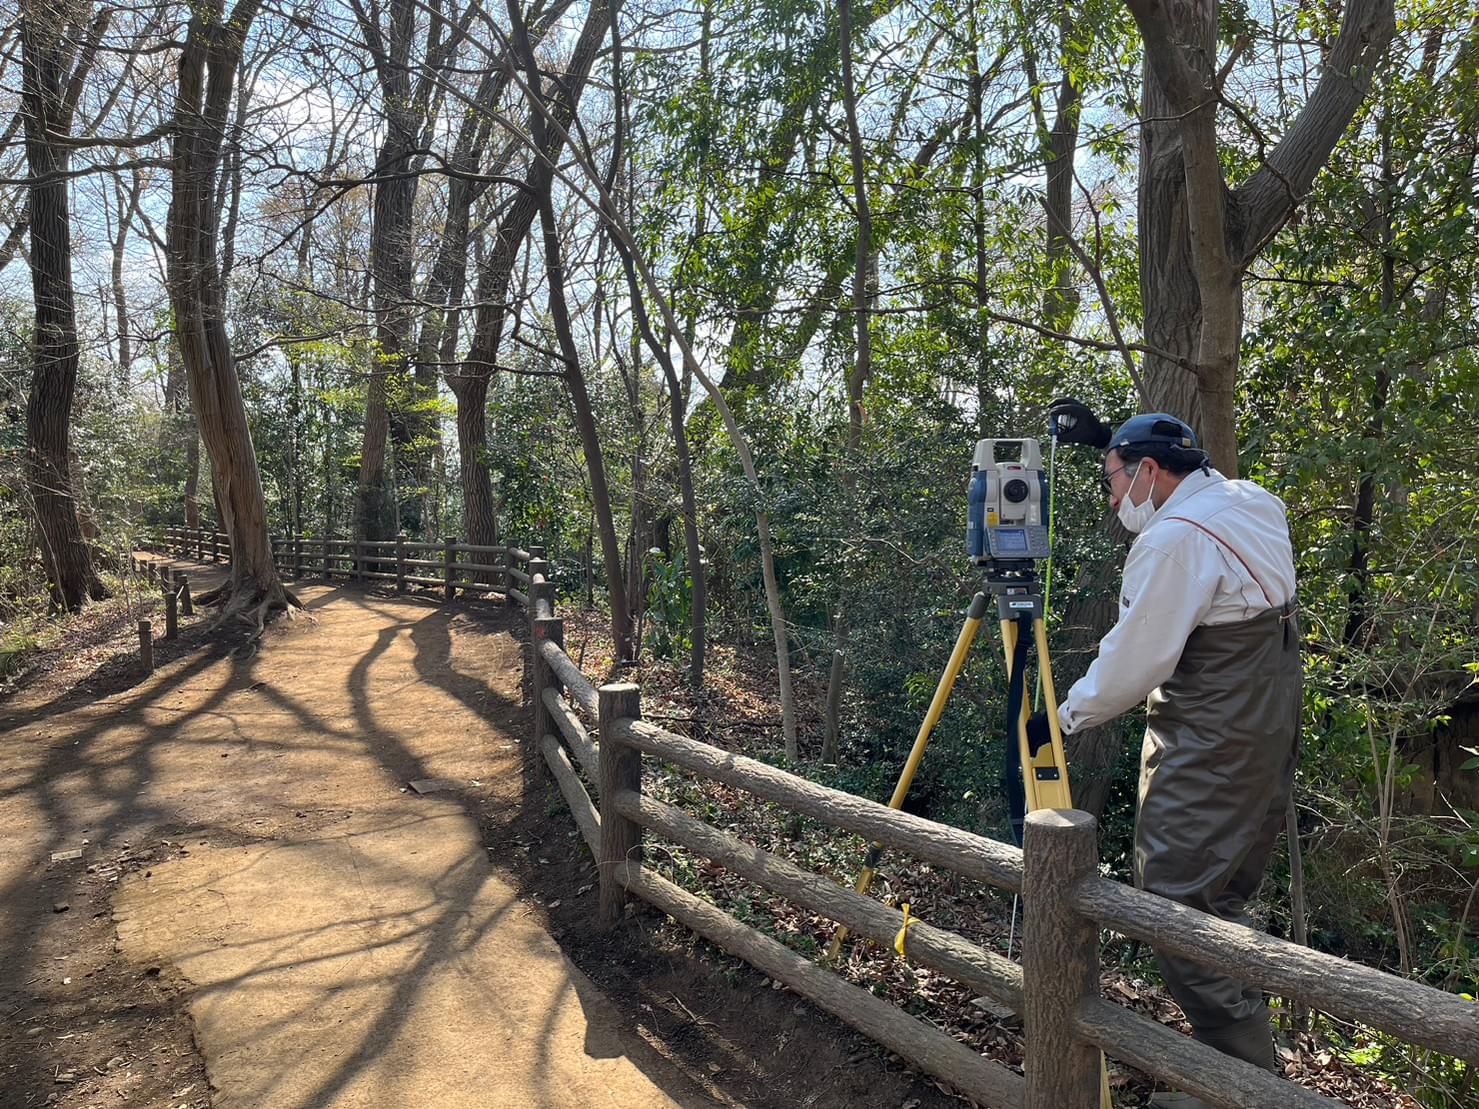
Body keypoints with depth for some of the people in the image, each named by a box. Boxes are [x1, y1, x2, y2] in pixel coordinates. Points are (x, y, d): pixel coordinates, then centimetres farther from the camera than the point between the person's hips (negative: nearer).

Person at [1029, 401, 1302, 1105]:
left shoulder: (1174, 540, -19)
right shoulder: (1252, 507, 9)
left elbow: (1131, 664, -16)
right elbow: (1176, 474, 32)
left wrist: (1063, 717, -2)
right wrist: (1107, 439, 29)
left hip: (1206, 762, -10)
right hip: (1264, 747, 10)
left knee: (1181, 913, -4)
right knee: (1219, 908, 17)